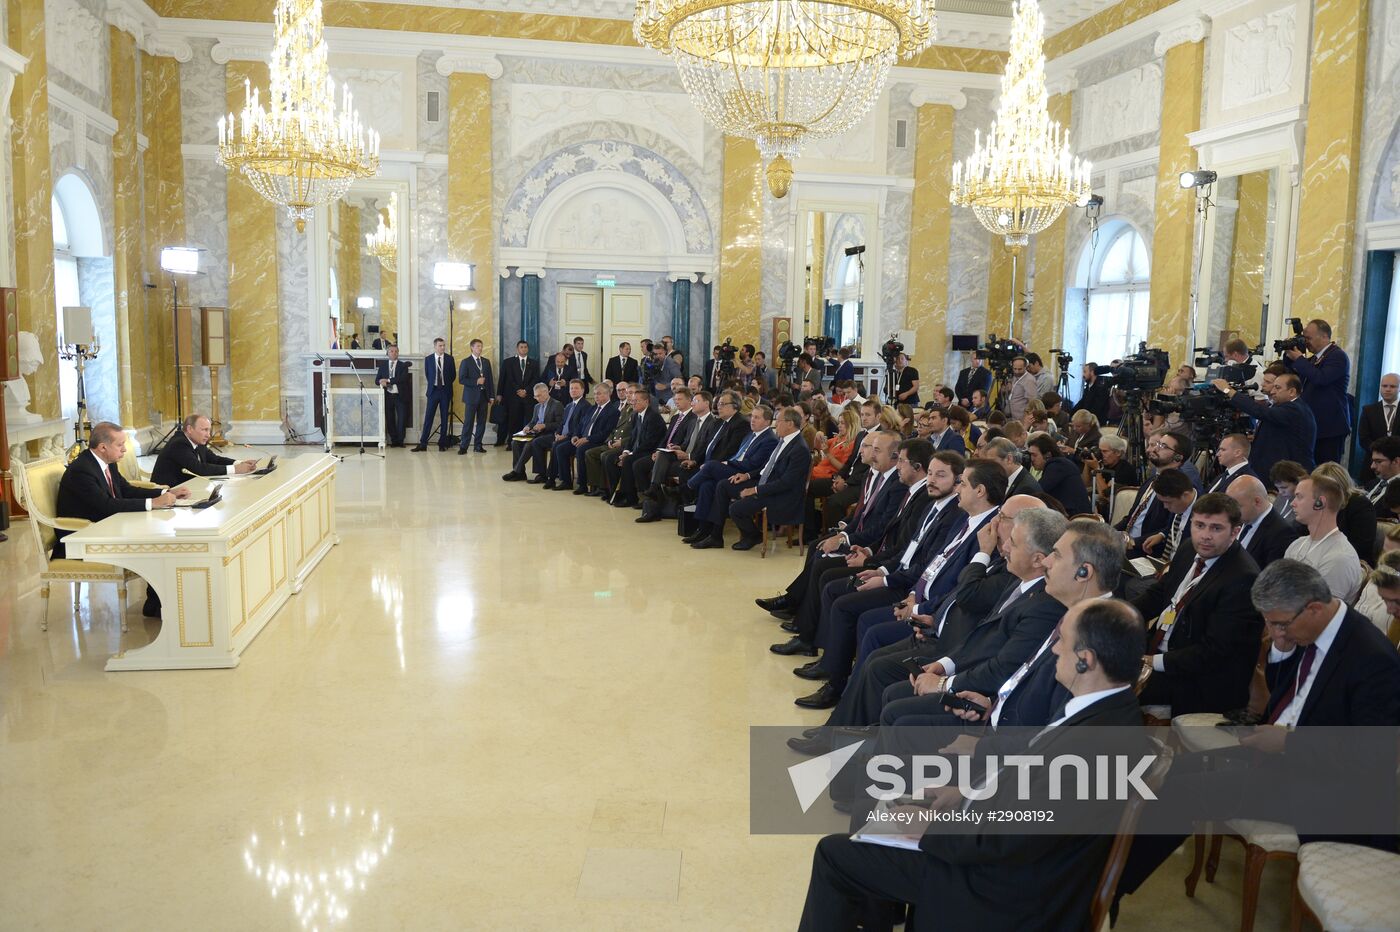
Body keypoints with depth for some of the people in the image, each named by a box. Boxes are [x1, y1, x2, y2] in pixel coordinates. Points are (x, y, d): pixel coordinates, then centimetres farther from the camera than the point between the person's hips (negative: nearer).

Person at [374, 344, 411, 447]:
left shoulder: (403, 366, 3)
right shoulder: (382, 365, 12)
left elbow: (403, 378, -13)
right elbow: (377, 380, 9)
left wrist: (388, 380, -17)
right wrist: (382, 383, -14)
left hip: (400, 396, -2)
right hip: (387, 396, 2)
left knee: (402, 419, -3)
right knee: (389, 420, 4)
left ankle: (400, 440, 8)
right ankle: (394, 440, 13)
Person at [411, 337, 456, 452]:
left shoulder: (450, 359, 2)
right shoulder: (428, 359, 3)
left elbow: (453, 375, 10)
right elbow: (426, 375, 13)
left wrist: (447, 384, 7)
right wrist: (431, 385, 9)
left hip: (445, 391, 0)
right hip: (433, 391, 0)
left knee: (444, 418, 3)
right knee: (428, 417, -3)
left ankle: (442, 444, 9)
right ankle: (423, 444, -1)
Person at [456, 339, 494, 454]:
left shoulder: (486, 362, 13)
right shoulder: (466, 362, -1)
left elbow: (490, 379, 13)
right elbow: (461, 379, -8)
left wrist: (492, 396, 7)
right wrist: (476, 382, -16)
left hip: (483, 396, 5)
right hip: (471, 396, -5)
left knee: (481, 422, 5)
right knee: (468, 422, -5)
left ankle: (478, 445, 13)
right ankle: (463, 446, -2)